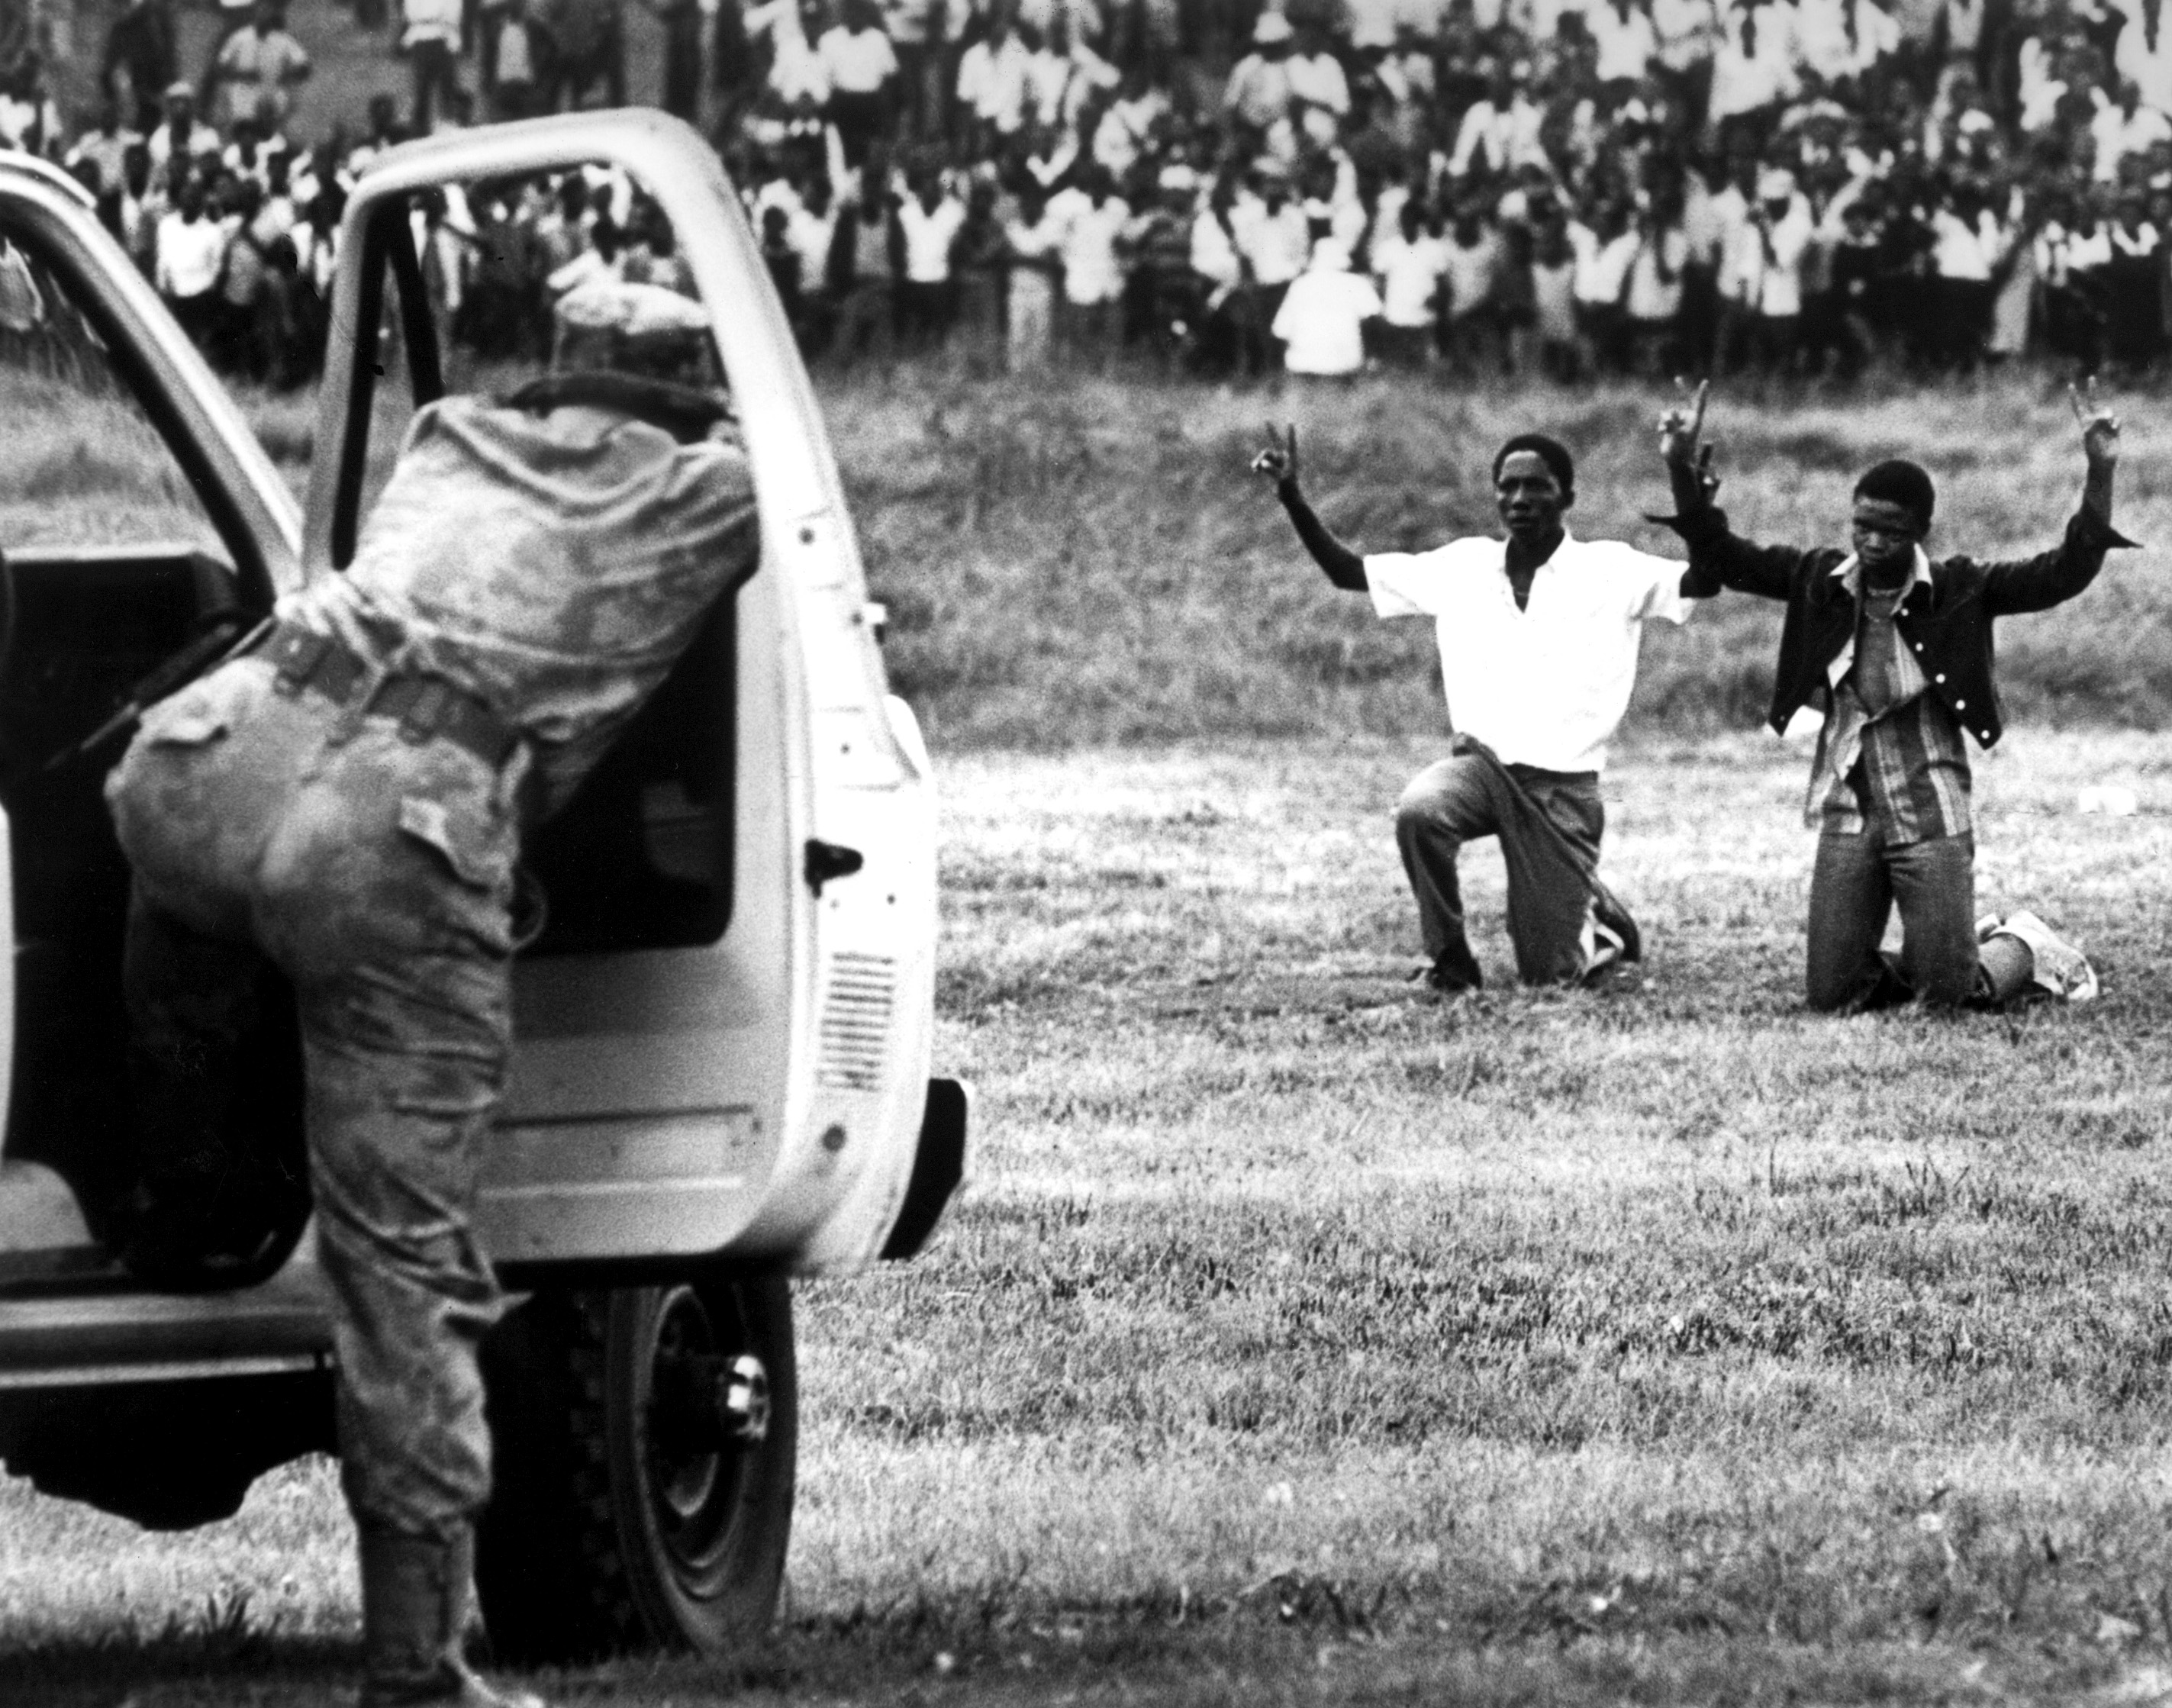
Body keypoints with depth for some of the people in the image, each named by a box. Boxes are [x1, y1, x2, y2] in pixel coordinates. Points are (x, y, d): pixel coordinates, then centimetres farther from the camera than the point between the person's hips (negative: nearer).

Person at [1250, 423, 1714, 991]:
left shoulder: (1611, 572, -4)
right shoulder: (1463, 567, 5)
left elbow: (1705, 581, -18)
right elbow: (1346, 572, 8)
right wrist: (1291, 496, -4)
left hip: (1564, 788, -2)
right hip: (1482, 763, 2)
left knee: (1551, 974, -2)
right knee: (1419, 811, -34)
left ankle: (1602, 927, 35)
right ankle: (1450, 960, -12)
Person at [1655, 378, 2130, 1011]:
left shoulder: (1959, 591, -8)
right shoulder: (1819, 580, 1)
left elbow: (2065, 573, -14)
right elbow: (1721, 557, 1)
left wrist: (2099, 477, -26)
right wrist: (1682, 472, -13)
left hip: (1931, 818, -3)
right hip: (1848, 816, 3)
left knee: (1949, 995, -4)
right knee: (1830, 997, 3)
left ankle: (2025, 948, 29)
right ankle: (1920, 965, 33)